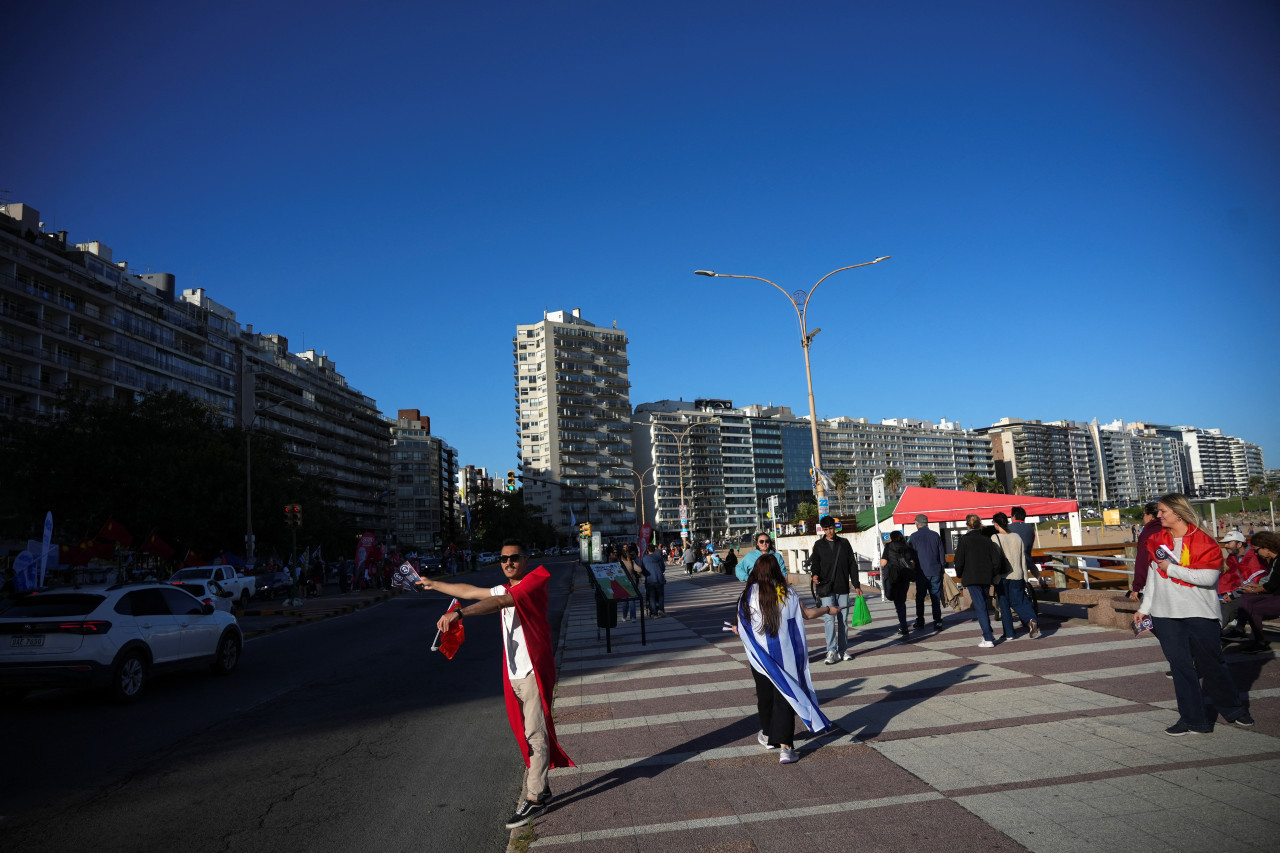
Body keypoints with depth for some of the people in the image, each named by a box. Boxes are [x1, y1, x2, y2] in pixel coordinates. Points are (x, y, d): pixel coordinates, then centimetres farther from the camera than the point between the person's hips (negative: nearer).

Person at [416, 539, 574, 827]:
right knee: (526, 734, 11)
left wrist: (458, 613, -34)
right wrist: (433, 584, 38)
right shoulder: (506, 589, 18)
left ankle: (534, 800, -3)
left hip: (534, 672, -8)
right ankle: (540, 787, 22)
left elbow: (499, 602, -24)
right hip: (514, 674, 8)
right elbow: (471, 591, 30)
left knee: (535, 734, -6)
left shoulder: (535, 581, -9)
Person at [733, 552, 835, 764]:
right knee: (785, 697, 3)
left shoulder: (751, 593, -11)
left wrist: (738, 630, 16)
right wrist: (827, 609, 27)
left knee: (765, 695, 18)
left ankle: (768, 736, 36)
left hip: (760, 656, 0)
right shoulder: (788, 593, -5)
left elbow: (743, 625, -8)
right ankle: (785, 746, -5)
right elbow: (807, 613, 8)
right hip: (786, 656, 1)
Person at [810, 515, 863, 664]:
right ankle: (831, 651, -6)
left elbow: (852, 564, 11)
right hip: (826, 589, -2)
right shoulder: (819, 545, 6)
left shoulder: (844, 543, 9)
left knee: (843, 620, 6)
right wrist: (815, 574, -17)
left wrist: (856, 585, 7)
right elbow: (815, 563, 6)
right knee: (829, 619, -8)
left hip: (843, 588, 2)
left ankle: (843, 650, 14)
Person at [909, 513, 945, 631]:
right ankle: (937, 622, 1)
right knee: (936, 597, 5)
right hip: (935, 571, 2)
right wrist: (942, 565, 17)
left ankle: (920, 622, 12)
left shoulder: (913, 537, -6)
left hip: (921, 572, -2)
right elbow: (942, 554, 5)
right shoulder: (935, 535, 2)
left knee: (920, 597, 10)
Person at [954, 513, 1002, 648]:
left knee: (980, 606, -4)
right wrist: (993, 576, 17)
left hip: (972, 577, -5)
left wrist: (960, 576, 7)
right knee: (980, 604, 21)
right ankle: (988, 634, 22)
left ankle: (988, 639, -7)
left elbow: (959, 561, -9)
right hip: (986, 577, 5)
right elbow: (995, 561, 3)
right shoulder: (987, 540, 5)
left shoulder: (964, 539, -7)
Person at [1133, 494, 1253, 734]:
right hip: (1166, 615, 4)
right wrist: (1144, 608, 16)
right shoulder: (1158, 541, 9)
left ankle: (1233, 709, 31)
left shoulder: (1203, 541, -7)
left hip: (1199, 614, -4)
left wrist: (1172, 568, -15)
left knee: (1210, 664, 8)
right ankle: (1194, 720, 10)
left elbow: (1208, 577, -18)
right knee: (1180, 666, 2)